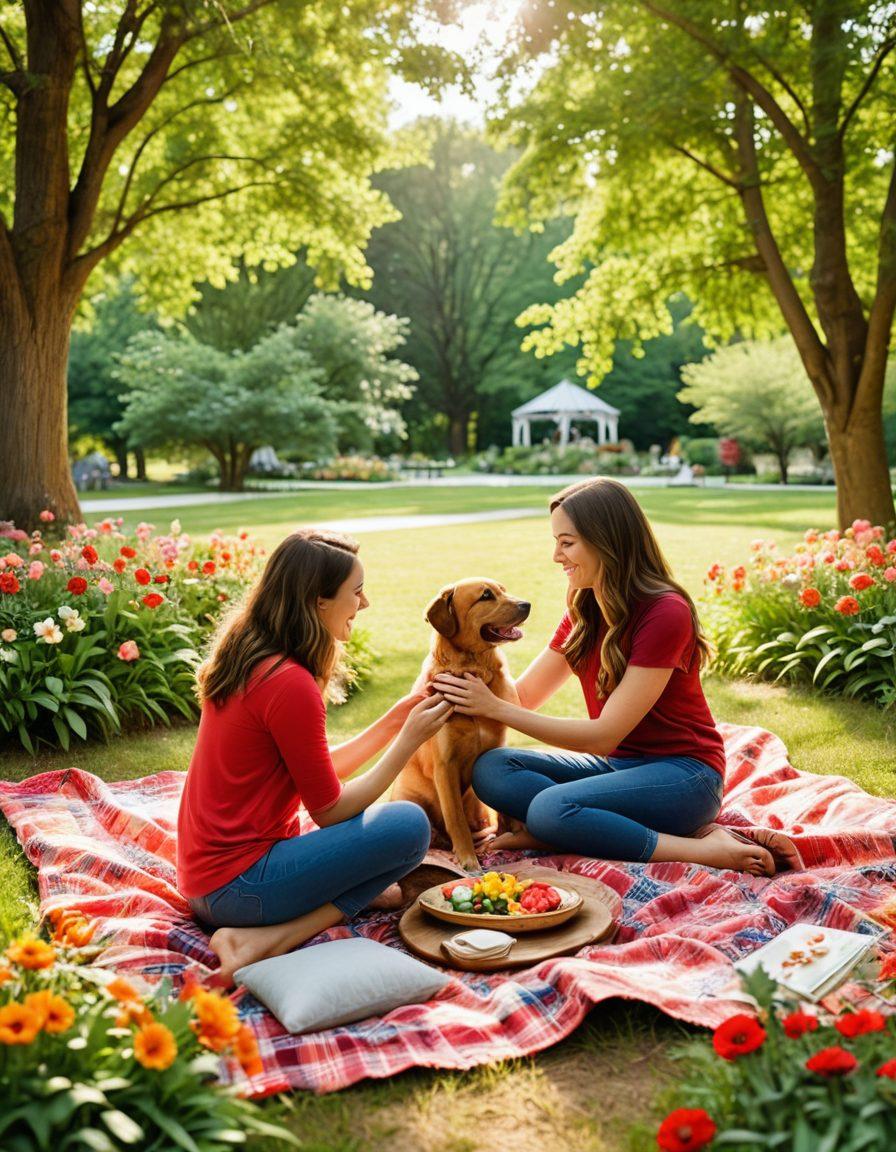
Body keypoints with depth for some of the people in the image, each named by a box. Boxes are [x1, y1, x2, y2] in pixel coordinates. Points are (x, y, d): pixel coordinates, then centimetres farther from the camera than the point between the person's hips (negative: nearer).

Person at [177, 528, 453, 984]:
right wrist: (408, 741, -5)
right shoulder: (289, 682, -21)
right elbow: (330, 809, -13)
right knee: (409, 825, -14)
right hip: (237, 885, -10)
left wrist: (390, 724, 10)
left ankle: (265, 934, -1)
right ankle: (271, 940, -15)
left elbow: (319, 775, 13)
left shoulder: (248, 660, 8)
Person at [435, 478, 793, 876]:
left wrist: (494, 708, -19)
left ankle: (703, 848, -21)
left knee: (550, 808, -32)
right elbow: (523, 696, 7)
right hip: (616, 764, 7)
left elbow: (604, 736, -20)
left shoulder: (665, 613, -19)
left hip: (683, 773, -7)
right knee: (492, 770, -15)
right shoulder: (583, 612, 5)